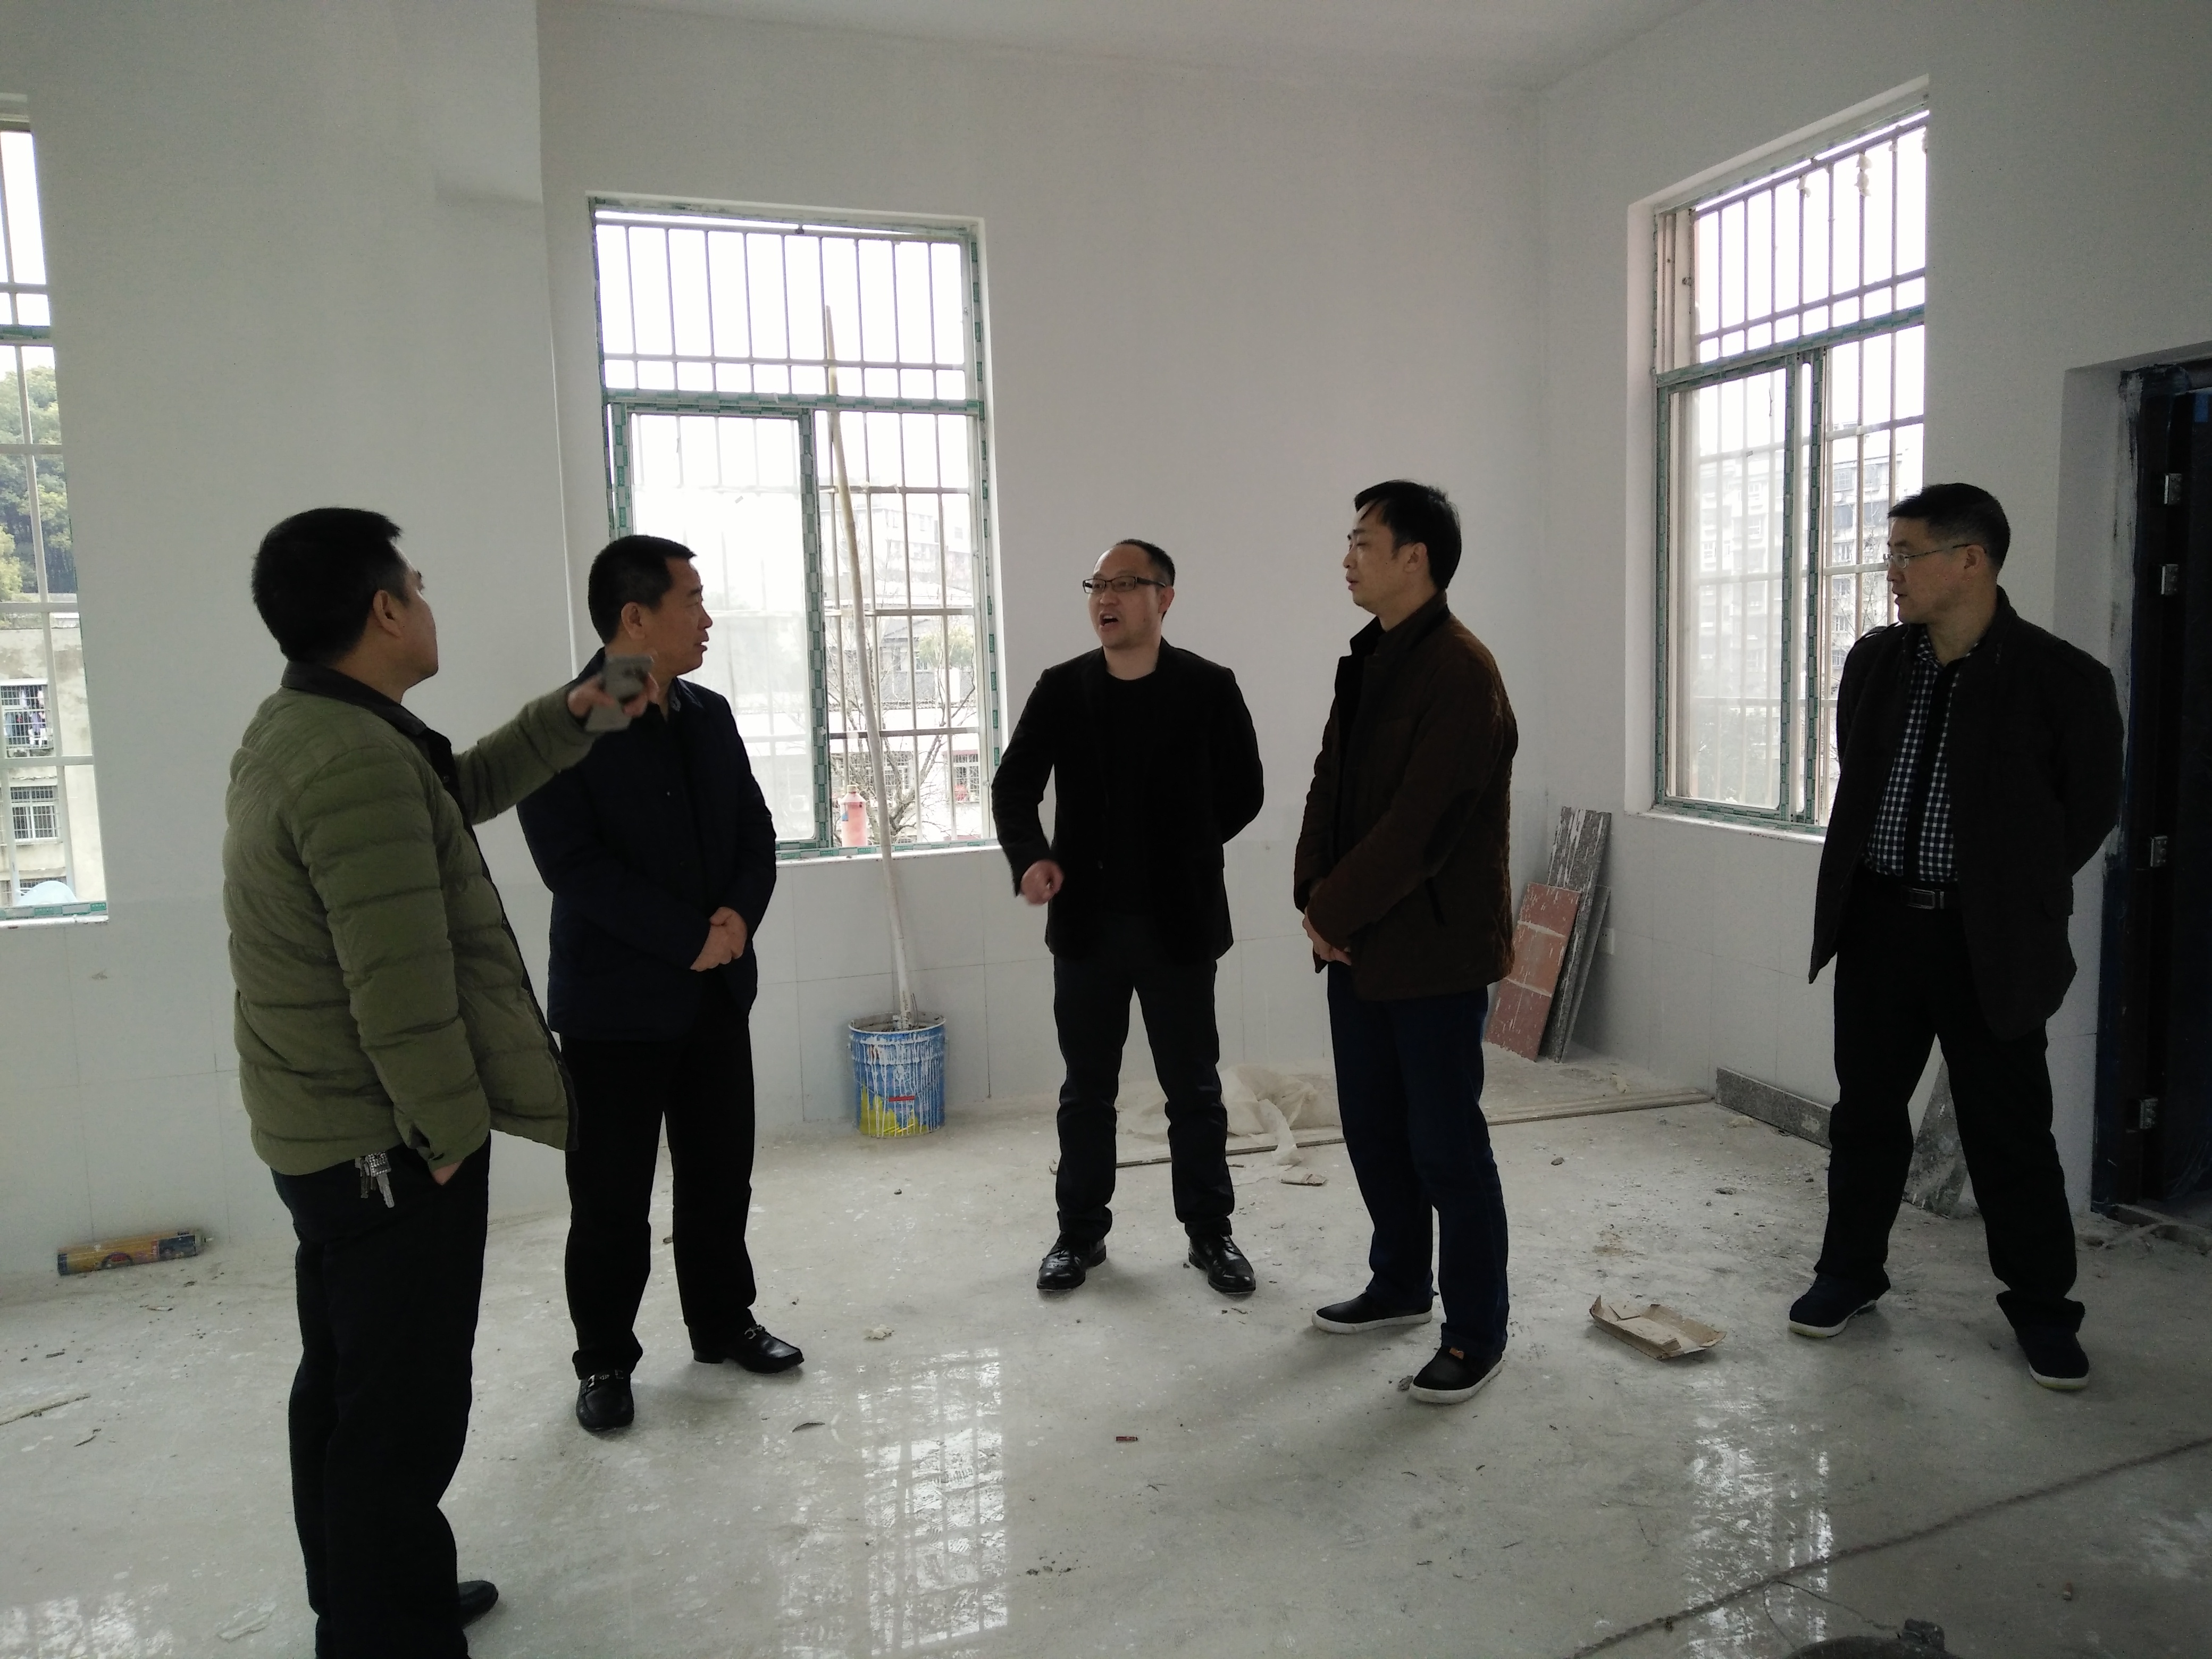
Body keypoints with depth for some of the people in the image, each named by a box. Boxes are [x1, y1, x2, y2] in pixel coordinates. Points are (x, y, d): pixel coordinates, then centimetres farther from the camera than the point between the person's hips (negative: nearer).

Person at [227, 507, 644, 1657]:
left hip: (322, 1132, 11)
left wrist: (570, 715, 20)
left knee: (347, 1384, 21)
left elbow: (460, 789, 21)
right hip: (388, 1141, -11)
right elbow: (402, 985, -27)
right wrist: (454, 1131, -17)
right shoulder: (360, 759, -25)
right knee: (407, 1407, 1)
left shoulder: (294, 730, 8)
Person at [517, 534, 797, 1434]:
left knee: (721, 1172, 15)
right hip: (616, 999, -6)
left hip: (716, 991, 6)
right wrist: (691, 938, -18)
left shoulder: (710, 715, 7)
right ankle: (604, 1362, 23)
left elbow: (756, 831, 9)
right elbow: (575, 865, -19)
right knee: (612, 1194, 6)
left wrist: (740, 914, -11)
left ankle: (723, 1321, 33)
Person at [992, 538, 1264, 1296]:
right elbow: (1013, 786, 1)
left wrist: (1181, 852, 6)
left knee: (1194, 1088, 10)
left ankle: (1211, 1233, 25)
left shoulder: (1209, 688, -4)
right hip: (1087, 924, 2)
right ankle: (1081, 1231, 27)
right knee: (1087, 1089, 13)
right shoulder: (1060, 689, 2)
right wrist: (1031, 857, -17)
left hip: (1178, 924, -2)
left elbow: (1243, 793, 3)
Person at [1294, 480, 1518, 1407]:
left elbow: (1420, 824, -22)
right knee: (1372, 1129, 18)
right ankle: (1401, 1284, 37)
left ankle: (1477, 1331, 17)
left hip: (1434, 951, -9)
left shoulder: (1460, 672, -17)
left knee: (1445, 1146, 1)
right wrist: (1316, 898, -2)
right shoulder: (1369, 661, 12)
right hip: (1359, 943, 9)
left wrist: (1336, 911, -14)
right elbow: (1331, 783, 11)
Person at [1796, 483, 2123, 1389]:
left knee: (2009, 1129, 6)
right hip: (1878, 924, 4)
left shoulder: (2062, 678, -10)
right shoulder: (1873, 661, 3)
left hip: (1987, 940, -4)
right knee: (1865, 1110, 13)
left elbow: (2090, 808, 0)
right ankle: (1850, 1269, 29)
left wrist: (2011, 893, 5)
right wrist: (1887, 874, 11)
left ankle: (2042, 1306, 23)